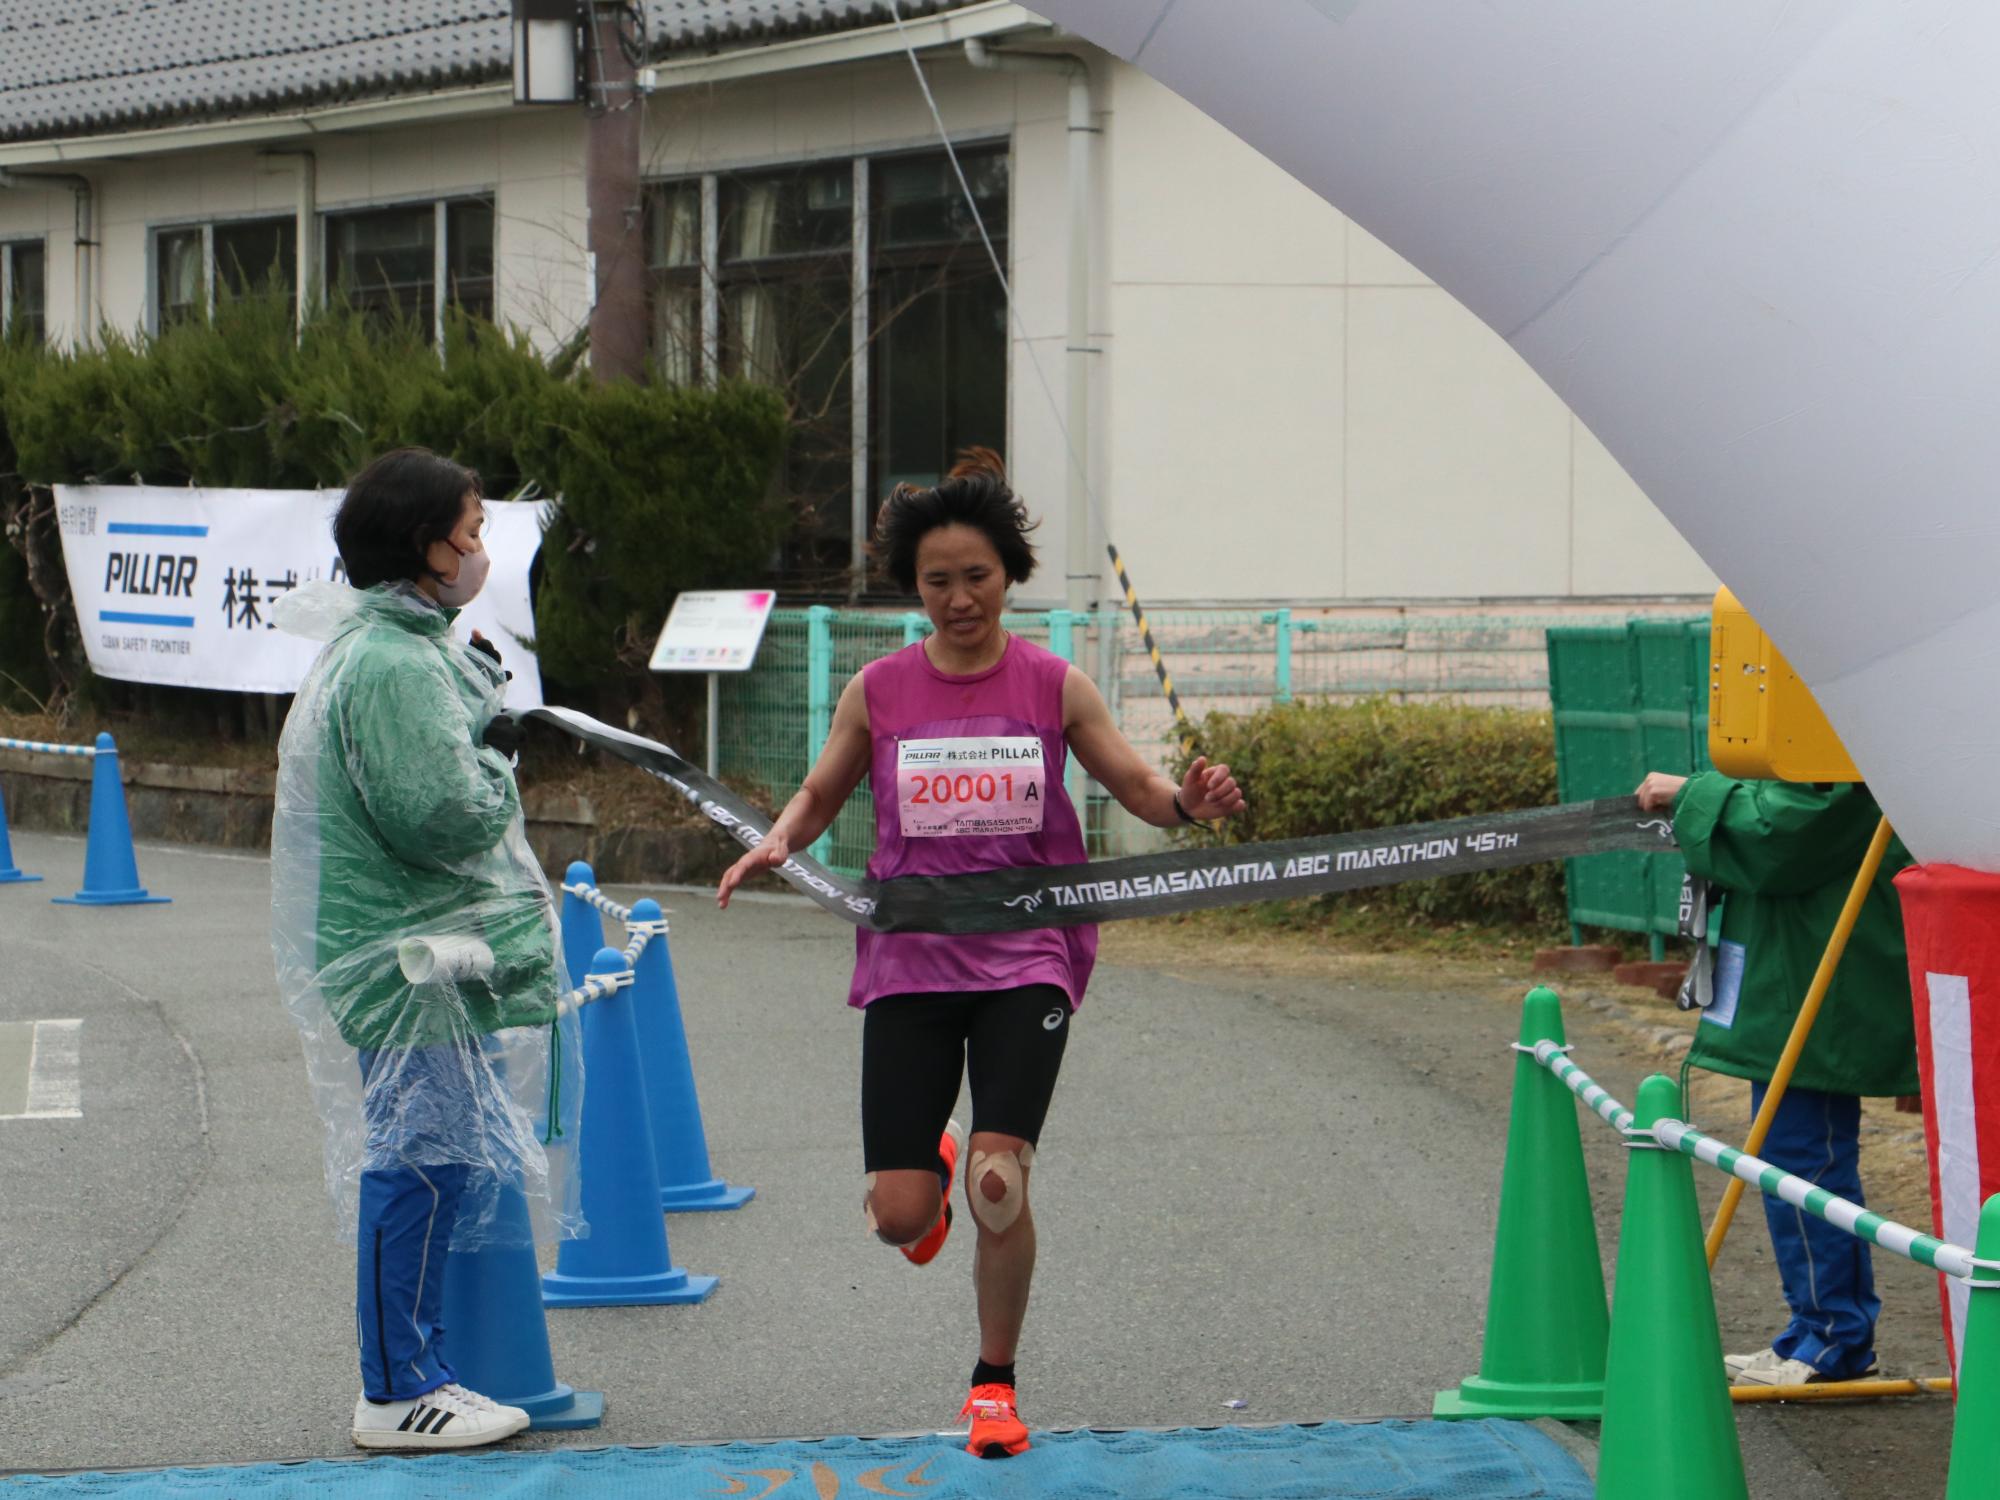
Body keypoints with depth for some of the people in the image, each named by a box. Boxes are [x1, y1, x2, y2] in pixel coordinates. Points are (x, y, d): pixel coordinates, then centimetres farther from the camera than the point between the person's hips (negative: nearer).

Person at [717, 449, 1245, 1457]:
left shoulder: (1054, 687, 0)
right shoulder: (878, 692, 2)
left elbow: (1135, 786, 7)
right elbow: (819, 794, 14)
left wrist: (1187, 803, -15)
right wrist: (775, 844, -7)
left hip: (1024, 963, -1)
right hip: (910, 963, 1)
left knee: (999, 1181, -17)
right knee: (898, 1216, -2)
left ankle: (995, 1383, 7)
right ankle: (931, 1173, 39)